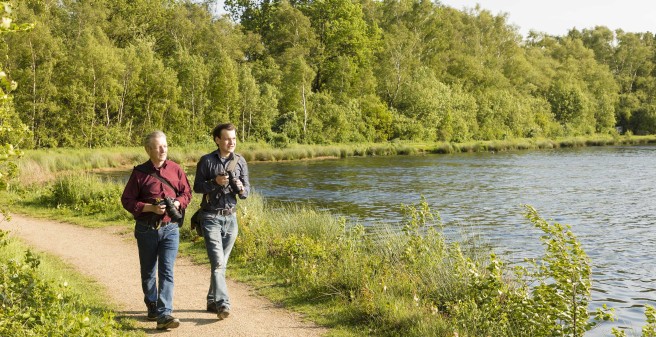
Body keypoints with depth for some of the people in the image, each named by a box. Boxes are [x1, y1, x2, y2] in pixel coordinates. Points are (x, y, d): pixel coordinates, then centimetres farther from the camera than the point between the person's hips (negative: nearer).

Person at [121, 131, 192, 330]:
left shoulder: (175, 170, 2)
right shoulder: (140, 173, -5)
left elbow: (187, 193, 11)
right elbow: (127, 200, -4)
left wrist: (177, 203, -10)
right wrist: (150, 208, -16)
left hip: (170, 229, 0)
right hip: (146, 229, 0)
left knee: (167, 272, -10)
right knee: (148, 272, 13)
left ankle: (164, 315, -13)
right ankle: (152, 308, 33)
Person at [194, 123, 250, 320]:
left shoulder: (240, 162, 4)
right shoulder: (206, 161, -5)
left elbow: (247, 191, 7)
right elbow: (197, 187, -2)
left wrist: (241, 188, -16)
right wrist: (215, 182, -18)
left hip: (230, 217, 4)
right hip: (210, 217, -4)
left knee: (222, 263, 11)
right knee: (217, 262, -14)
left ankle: (212, 301, 24)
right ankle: (222, 303, -20)